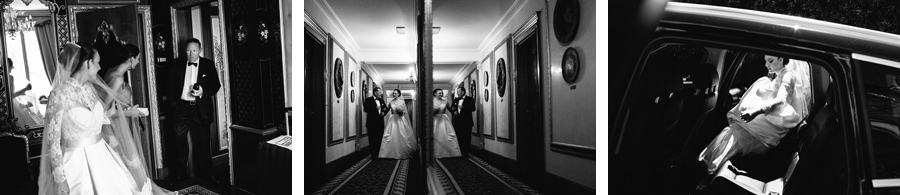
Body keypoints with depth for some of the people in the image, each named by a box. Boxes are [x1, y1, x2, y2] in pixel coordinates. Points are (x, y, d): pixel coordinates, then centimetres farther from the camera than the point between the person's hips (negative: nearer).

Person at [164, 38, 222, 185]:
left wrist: (203, 92, -16)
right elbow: (169, 86, 7)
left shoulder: (208, 65, 4)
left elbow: (216, 85, 2)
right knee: (179, 142, 5)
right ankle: (180, 174, 15)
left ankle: (204, 173, 17)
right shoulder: (176, 64, 6)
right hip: (180, 107, 1)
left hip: (201, 109, -1)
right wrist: (173, 103, -3)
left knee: (202, 142, 5)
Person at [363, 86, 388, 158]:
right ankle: (373, 154, 2)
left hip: (380, 123, 6)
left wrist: (384, 112, 0)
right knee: (373, 139, -3)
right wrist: (375, 108, -20)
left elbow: (386, 108, 23)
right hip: (372, 123, -5)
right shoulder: (369, 100, -2)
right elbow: (365, 109, -14)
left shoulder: (381, 100, 16)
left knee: (380, 138, 4)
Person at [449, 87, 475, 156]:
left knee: (466, 138, -4)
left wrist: (463, 107, -20)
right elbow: (451, 108, 19)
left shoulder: (469, 99, -1)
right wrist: (453, 111, -3)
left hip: (466, 122, -5)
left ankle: (465, 152, 2)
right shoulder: (455, 100, 16)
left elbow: (473, 108, -13)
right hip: (457, 122, 5)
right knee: (458, 137, 5)